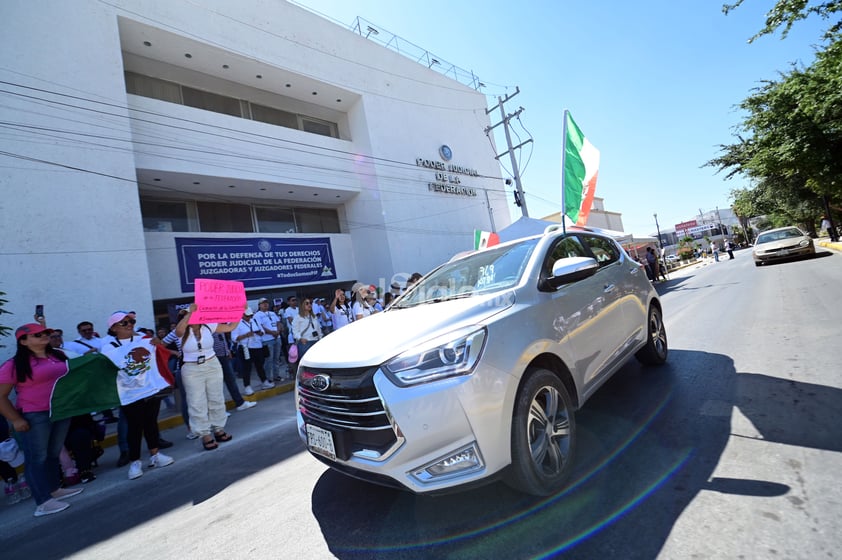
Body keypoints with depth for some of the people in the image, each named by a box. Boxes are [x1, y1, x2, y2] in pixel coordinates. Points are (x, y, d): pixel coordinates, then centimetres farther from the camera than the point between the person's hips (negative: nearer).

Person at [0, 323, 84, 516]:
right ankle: (43, 502, 7)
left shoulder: (58, 355, 5)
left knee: (54, 454, 17)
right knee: (37, 458, 1)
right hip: (33, 417, -6)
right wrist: (16, 420, -13)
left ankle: (54, 489, 30)